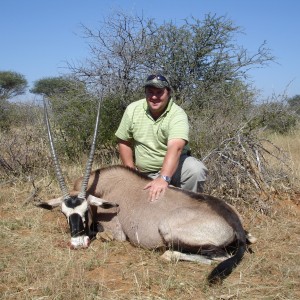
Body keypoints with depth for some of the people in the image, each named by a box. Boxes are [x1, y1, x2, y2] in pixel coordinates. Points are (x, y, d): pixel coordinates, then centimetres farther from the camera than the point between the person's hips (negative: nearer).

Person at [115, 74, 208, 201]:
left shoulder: (177, 114, -20)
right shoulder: (132, 110, -7)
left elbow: (175, 148, -36)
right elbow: (124, 142, 3)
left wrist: (163, 178, -50)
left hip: (174, 166, -2)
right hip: (144, 173, 3)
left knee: (196, 170, -29)